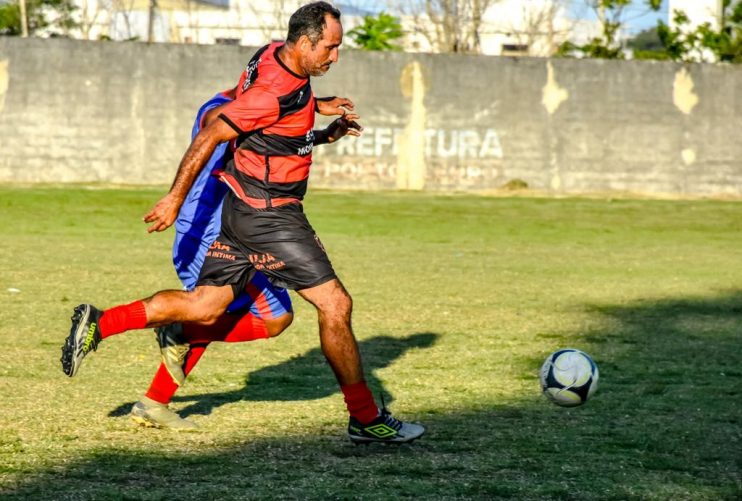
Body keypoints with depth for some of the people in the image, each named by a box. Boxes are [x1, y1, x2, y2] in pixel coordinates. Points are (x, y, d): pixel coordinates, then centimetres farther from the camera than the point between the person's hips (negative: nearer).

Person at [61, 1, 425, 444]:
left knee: (206, 306, 13)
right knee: (335, 305, -4)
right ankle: (366, 419, 5)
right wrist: (176, 198, -13)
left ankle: (99, 324, 12)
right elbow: (209, 137, -19)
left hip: (242, 208, 10)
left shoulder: (275, 56, 6)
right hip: (268, 217, -10)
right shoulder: (275, 91, -23)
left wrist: (323, 135, 11)